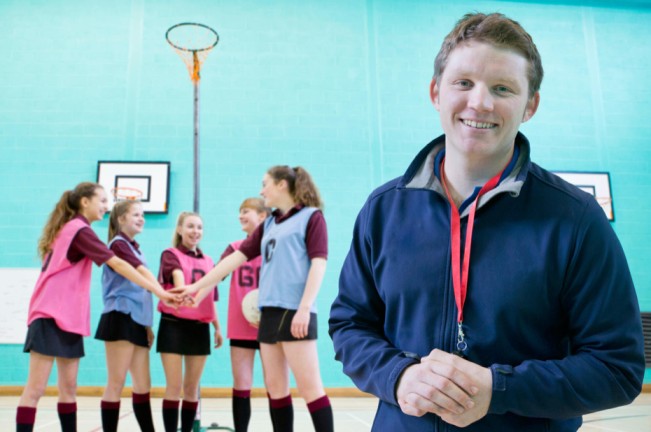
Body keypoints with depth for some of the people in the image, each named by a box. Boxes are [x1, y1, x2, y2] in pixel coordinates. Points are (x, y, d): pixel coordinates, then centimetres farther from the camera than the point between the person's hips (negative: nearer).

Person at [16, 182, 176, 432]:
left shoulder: (69, 229, 15)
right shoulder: (80, 229, -12)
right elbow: (118, 265, -19)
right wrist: (158, 291, -20)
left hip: (68, 317, 9)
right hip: (51, 316, -9)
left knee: (68, 389, 9)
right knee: (35, 389, -7)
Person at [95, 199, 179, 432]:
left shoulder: (133, 247, 20)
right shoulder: (118, 244, -6)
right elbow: (141, 271, -25)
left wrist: (147, 325, 18)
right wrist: (161, 292, -41)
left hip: (137, 321, 8)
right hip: (120, 319, -8)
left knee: (143, 385, 10)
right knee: (117, 383, -4)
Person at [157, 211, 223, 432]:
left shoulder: (208, 261, 13)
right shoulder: (170, 254, -1)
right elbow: (177, 275, -25)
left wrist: (218, 327, 17)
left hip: (200, 328, 5)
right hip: (174, 325, -4)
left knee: (192, 387, 9)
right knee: (174, 386, -3)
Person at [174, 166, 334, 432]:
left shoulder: (310, 216, 0)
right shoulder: (268, 225, 19)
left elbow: (318, 263, -9)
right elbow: (237, 257, 19)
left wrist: (304, 308, -18)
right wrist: (196, 286, 18)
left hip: (295, 312, -7)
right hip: (270, 313, 7)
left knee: (309, 386, -7)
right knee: (275, 387, 8)